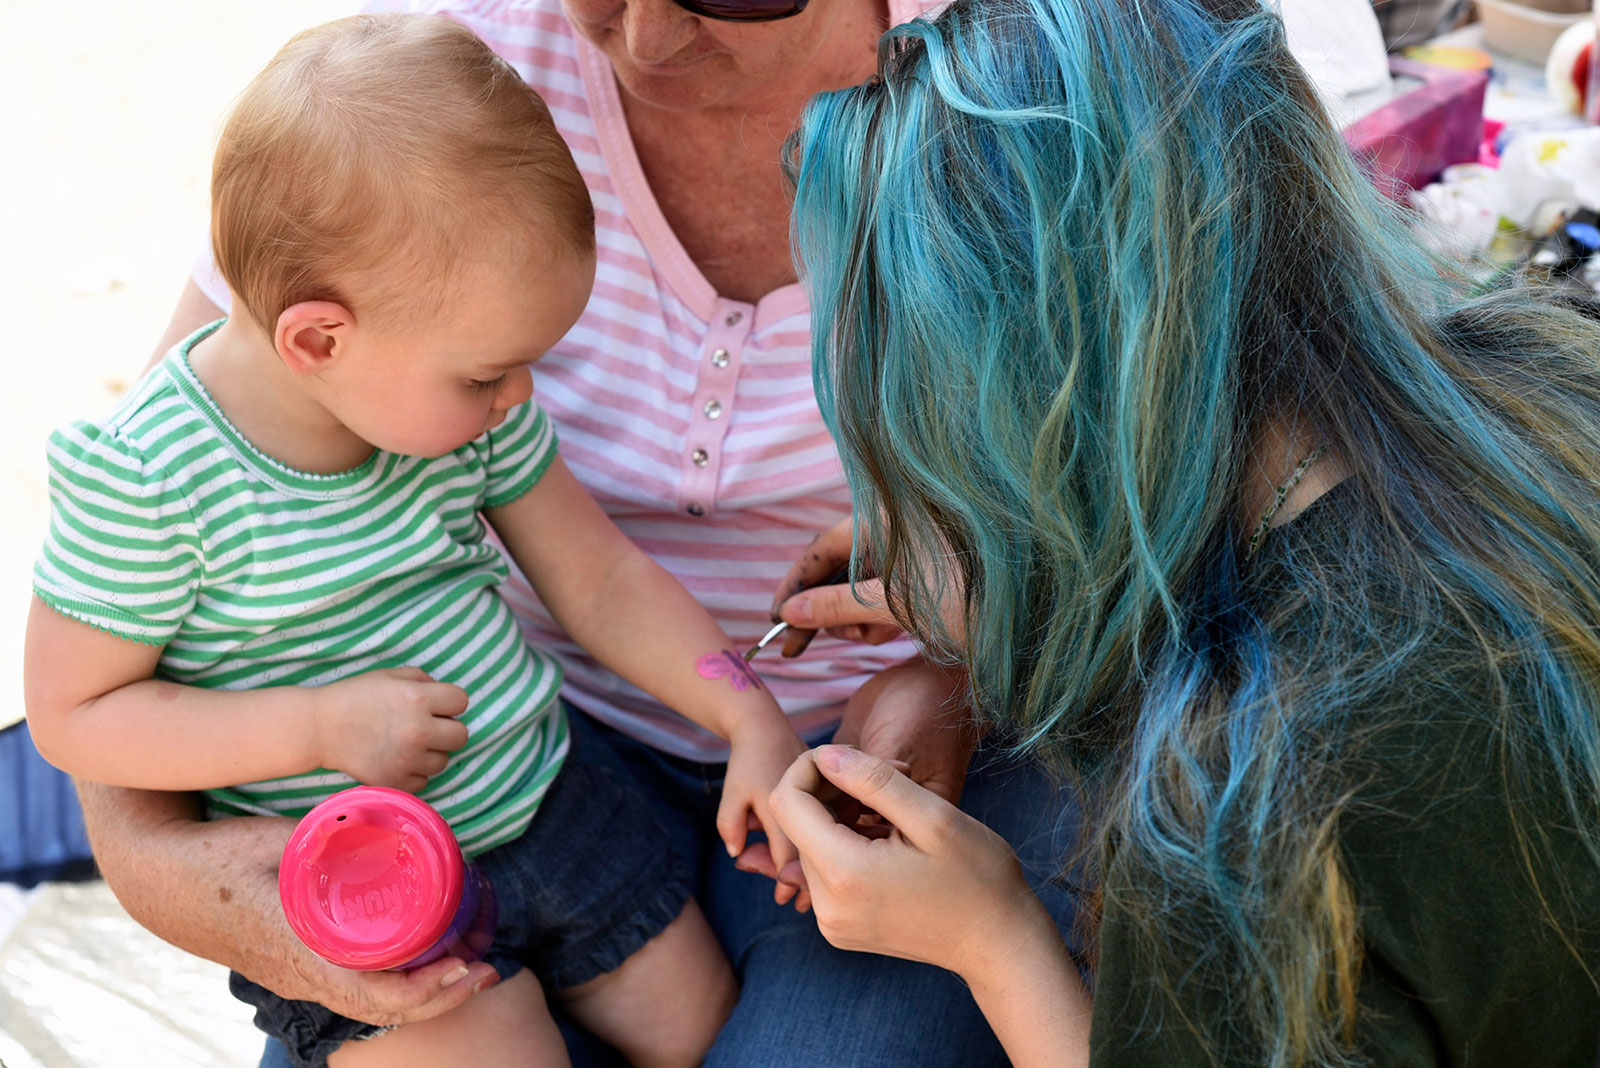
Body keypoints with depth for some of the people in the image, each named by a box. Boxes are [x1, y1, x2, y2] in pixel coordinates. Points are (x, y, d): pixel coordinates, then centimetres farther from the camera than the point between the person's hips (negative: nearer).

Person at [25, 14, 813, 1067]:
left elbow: (602, 578, 3)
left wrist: (751, 715, -8)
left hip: (545, 801, 5)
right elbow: (71, 713, -14)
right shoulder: (147, 471, -22)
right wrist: (321, 725, -23)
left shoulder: (462, 397, -6)